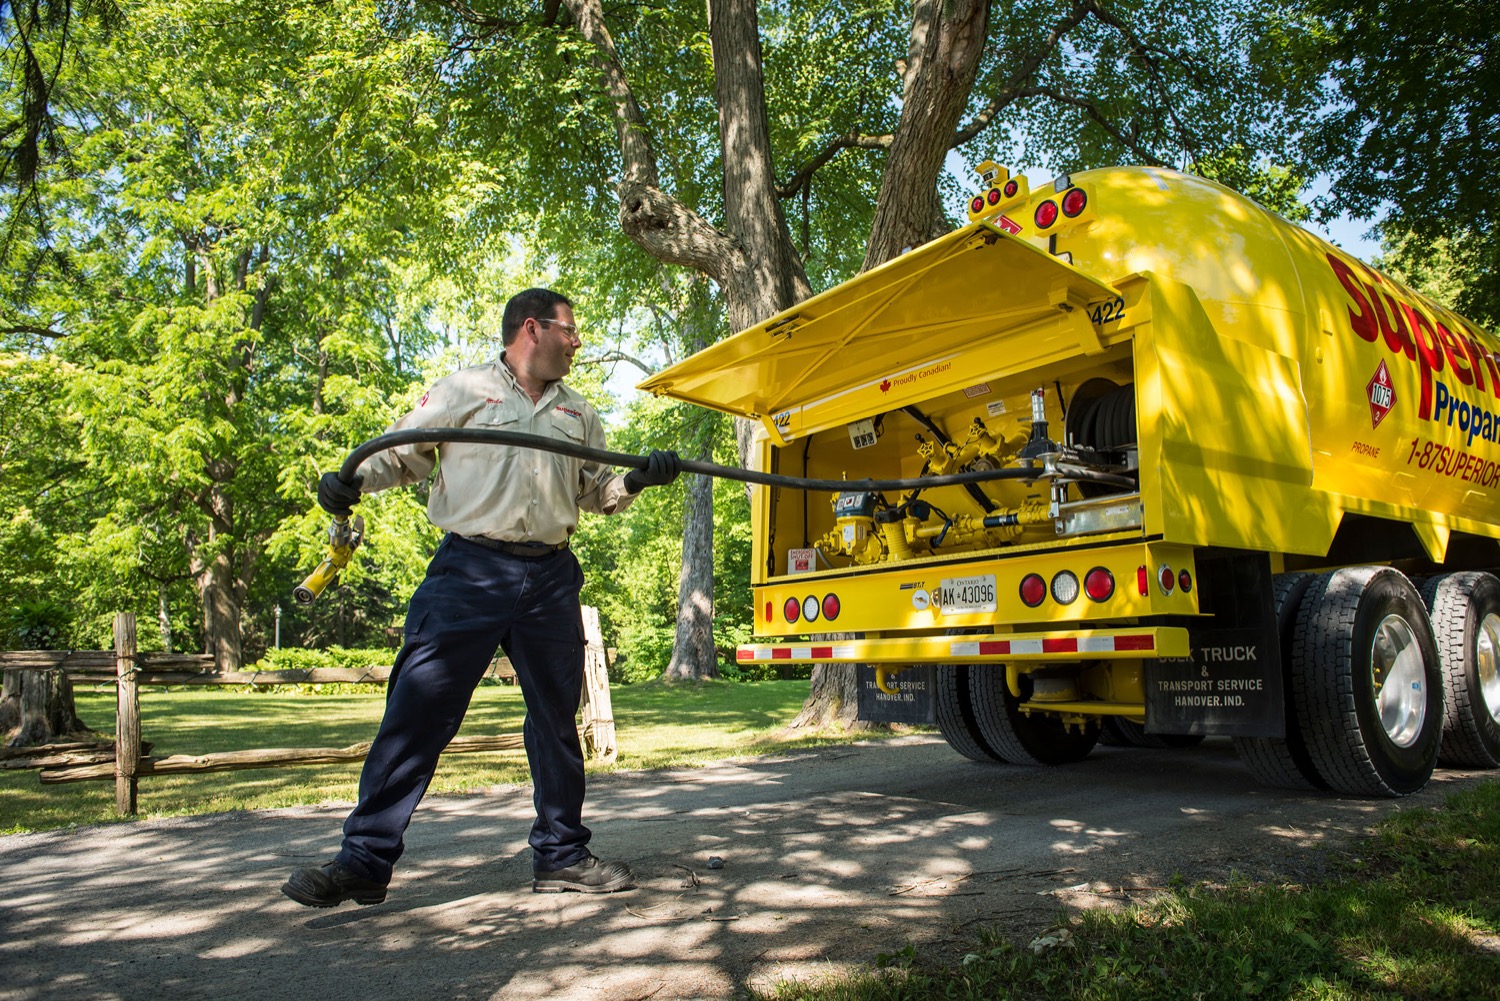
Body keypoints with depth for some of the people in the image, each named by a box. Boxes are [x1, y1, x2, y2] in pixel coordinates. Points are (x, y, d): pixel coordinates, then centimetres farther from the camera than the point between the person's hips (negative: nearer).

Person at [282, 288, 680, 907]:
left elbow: (597, 491, 21)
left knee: (557, 718, 9)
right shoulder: (462, 392, 5)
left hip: (550, 578, 5)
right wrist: (352, 481, -12)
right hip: (472, 570, -4)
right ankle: (364, 860, 4)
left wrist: (637, 480, 2)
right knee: (418, 711, -7)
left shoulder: (578, 414, 19)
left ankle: (561, 855, 22)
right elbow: (399, 455, 6)